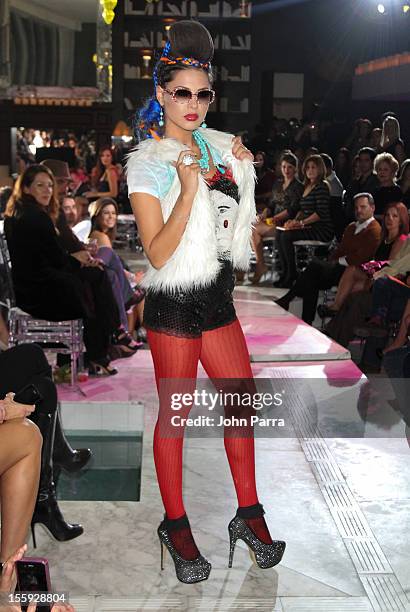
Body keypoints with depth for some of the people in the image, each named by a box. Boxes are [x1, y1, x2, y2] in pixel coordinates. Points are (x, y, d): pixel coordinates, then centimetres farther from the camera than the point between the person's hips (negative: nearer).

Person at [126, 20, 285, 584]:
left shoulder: (218, 146, 9)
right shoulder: (147, 163, -9)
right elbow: (158, 253, -17)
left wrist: (244, 172, 6)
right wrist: (188, 190, -26)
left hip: (218, 295, 6)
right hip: (174, 303, -6)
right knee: (175, 413, 3)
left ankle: (248, 514, 24)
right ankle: (175, 525, 20)